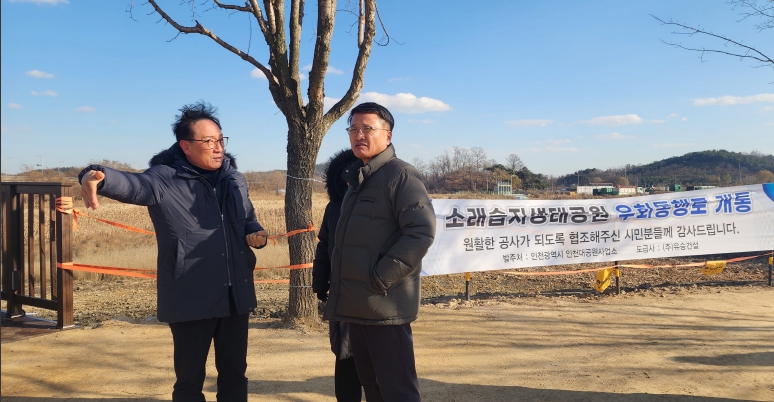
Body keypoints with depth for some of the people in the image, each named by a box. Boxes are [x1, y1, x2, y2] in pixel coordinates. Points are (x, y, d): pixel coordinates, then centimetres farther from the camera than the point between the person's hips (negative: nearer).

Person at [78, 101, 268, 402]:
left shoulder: (234, 179, 8)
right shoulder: (165, 179, -10)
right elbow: (132, 184, -30)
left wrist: (255, 234, -1)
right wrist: (98, 177, -52)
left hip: (236, 295, 5)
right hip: (191, 300, -5)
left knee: (234, 372, 18)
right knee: (190, 377, 10)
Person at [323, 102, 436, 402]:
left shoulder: (400, 175, -10)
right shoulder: (356, 180, 17)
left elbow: (422, 231, -20)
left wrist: (382, 277, -20)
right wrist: (342, 292, 15)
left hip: (385, 306, -9)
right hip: (357, 306, 9)